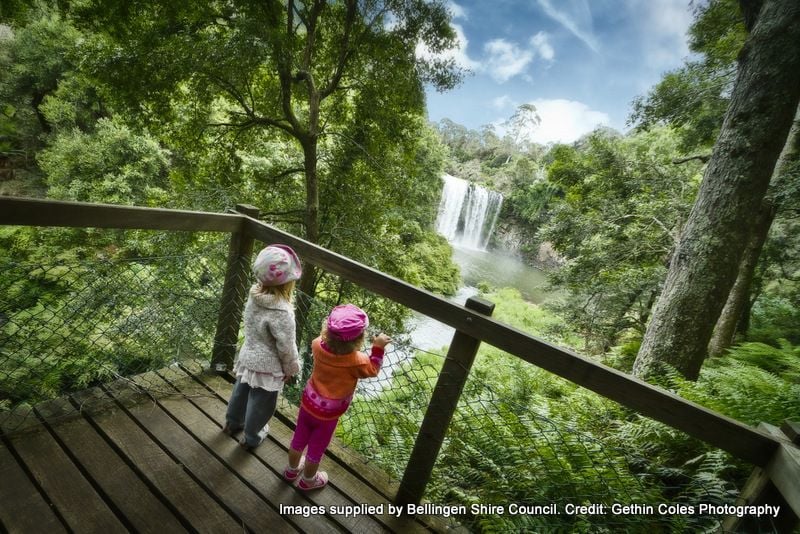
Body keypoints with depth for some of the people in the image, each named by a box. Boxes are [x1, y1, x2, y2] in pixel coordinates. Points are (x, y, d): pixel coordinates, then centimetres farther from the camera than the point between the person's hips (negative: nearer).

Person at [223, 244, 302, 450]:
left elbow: (252, 327, 2)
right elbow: (286, 346, -24)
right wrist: (291, 368, -7)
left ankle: (232, 422, 56)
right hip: (267, 365, -7)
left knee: (241, 391, 30)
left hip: (248, 355, 7)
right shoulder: (282, 312, -35)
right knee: (261, 404, 19)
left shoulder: (254, 295, -13)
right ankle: (251, 438, 43)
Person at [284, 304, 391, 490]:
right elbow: (373, 369, -10)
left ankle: (292, 469, 55)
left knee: (299, 439, 28)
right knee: (316, 449, 22)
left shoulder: (318, 345, -22)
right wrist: (378, 347, -8)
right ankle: (308, 480, 48)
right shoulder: (356, 362, -32)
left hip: (308, 402, 4)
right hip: (328, 413, -4)